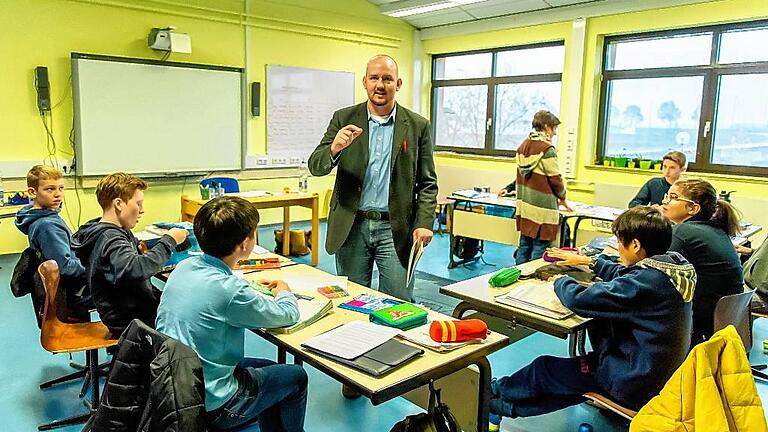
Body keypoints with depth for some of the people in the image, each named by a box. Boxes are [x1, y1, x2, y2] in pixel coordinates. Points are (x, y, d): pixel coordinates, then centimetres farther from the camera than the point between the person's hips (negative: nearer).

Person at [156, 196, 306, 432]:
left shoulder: (184, 267, -6)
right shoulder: (230, 290, -28)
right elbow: (288, 315, -11)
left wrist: (253, 288, 14)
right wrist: (283, 292, 10)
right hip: (209, 407, -7)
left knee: (268, 369, 25)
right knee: (296, 377, 11)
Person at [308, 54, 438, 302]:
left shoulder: (417, 126, 3)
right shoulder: (344, 119, 4)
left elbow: (427, 183, 5)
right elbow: (315, 167, -2)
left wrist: (424, 223, -9)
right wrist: (334, 148, -24)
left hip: (396, 229, -1)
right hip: (351, 227, 1)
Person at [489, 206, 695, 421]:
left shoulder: (646, 281, -28)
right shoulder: (675, 264, -1)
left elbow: (579, 299, -25)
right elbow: (623, 275, 17)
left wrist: (561, 281, -5)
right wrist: (589, 261, 22)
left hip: (637, 384, -9)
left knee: (544, 367, 5)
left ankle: (495, 390, 31)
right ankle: (513, 404, 29)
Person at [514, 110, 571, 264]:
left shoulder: (523, 146, 10)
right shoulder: (547, 149, -14)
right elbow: (555, 178, -11)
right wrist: (562, 198, 7)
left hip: (524, 206, 8)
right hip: (542, 209, -8)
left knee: (524, 245, 15)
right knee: (540, 248, 0)